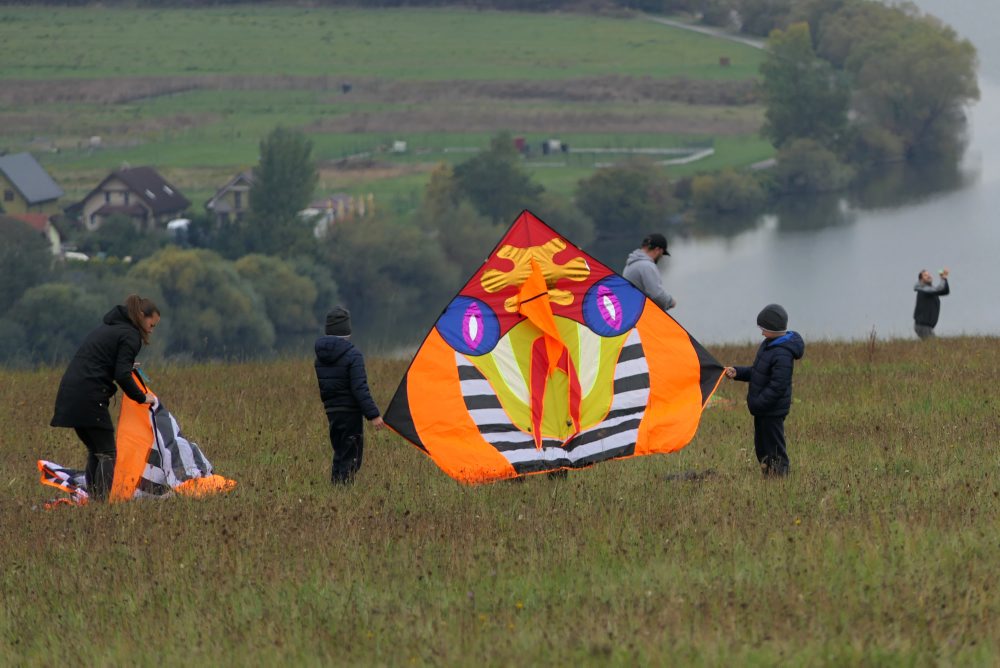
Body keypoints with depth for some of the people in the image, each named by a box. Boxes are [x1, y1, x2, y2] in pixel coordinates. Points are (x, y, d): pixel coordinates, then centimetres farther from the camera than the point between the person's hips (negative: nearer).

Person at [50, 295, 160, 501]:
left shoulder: (108, 328, 23)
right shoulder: (130, 336, -5)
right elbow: (122, 376, -14)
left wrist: (127, 366, 22)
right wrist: (141, 397, -2)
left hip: (69, 393, 9)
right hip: (90, 397, -9)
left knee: (94, 449, 16)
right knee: (107, 452, -4)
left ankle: (92, 498, 15)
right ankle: (103, 499, -12)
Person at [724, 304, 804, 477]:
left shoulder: (782, 355, -24)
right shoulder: (768, 345, 8)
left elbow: (777, 387, -27)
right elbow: (756, 372, 19)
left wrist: (757, 403, -24)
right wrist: (737, 372, 6)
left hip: (772, 411, -10)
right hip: (762, 408, 10)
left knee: (774, 451, -2)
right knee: (762, 449, 18)